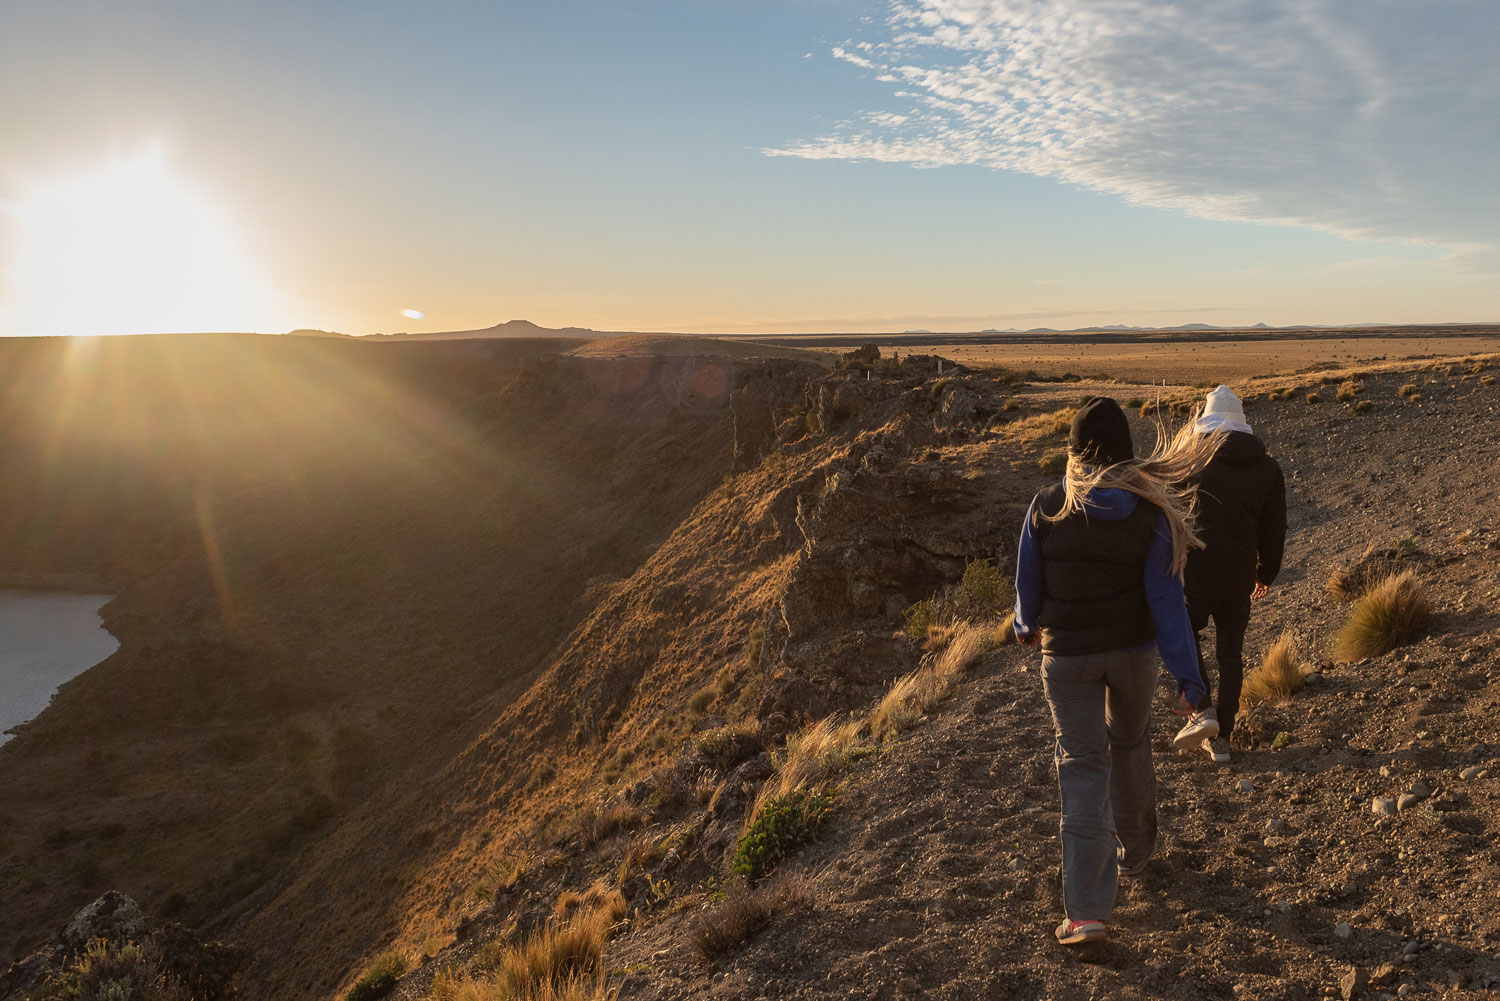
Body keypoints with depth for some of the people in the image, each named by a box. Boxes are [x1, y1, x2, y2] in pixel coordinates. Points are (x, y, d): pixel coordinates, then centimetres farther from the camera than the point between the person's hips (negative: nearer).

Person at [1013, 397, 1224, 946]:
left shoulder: (1046, 508, -13)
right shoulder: (1150, 516, -12)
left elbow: (1028, 583, -2)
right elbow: (1167, 600, -14)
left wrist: (1026, 626, 19)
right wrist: (1189, 678, -9)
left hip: (1067, 654, -1)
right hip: (1133, 651, 2)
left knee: (1082, 768, 2)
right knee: (1130, 746, 25)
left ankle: (1087, 911, -4)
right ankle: (1135, 850, 47)